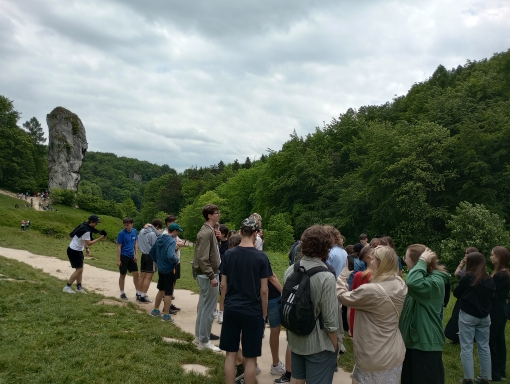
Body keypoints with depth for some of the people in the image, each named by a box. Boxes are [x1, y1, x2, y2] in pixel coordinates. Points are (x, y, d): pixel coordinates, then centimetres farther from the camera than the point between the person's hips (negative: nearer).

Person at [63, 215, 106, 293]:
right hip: (74, 251, -10)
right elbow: (89, 243, -23)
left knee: (80, 269, 14)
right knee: (79, 270, -6)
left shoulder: (84, 226, 6)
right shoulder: (86, 231, -25)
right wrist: (100, 238, -23)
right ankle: (67, 287, 1)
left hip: (77, 250, 10)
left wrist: (87, 248, 13)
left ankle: (79, 287, 22)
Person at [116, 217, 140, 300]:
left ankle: (138, 292, 17)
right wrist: (118, 260, -13)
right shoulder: (122, 233, -14)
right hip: (124, 256, -5)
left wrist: (136, 255, 2)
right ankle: (122, 293, 19)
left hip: (132, 256, 5)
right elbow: (119, 247, -11)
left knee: (136, 274, 6)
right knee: (123, 275, 6)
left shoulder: (134, 231, 1)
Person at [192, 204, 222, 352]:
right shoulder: (206, 232, -19)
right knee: (208, 309, -2)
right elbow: (203, 258, -24)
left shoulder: (209, 230, 13)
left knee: (203, 307, 17)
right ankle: (204, 341, 8)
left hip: (207, 274, 10)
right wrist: (212, 276, -24)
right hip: (208, 275, -10)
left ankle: (199, 337, 27)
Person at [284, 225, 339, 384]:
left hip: (295, 340, 6)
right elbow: (330, 320, -20)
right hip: (318, 344, -6)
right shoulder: (326, 277, -23)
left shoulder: (290, 271, -4)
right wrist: (335, 345, -5)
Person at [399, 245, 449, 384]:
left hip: (427, 343, -9)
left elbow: (413, 283, -41)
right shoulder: (423, 277, 12)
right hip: (412, 340, 10)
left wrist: (423, 261, -30)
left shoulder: (435, 281, -20)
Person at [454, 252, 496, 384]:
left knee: (466, 347, 2)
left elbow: (456, 293, -3)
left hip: (468, 316, -5)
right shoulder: (490, 280, -1)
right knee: (484, 347, 14)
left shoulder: (467, 278, -15)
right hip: (484, 316, 5)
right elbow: (491, 295, 14)